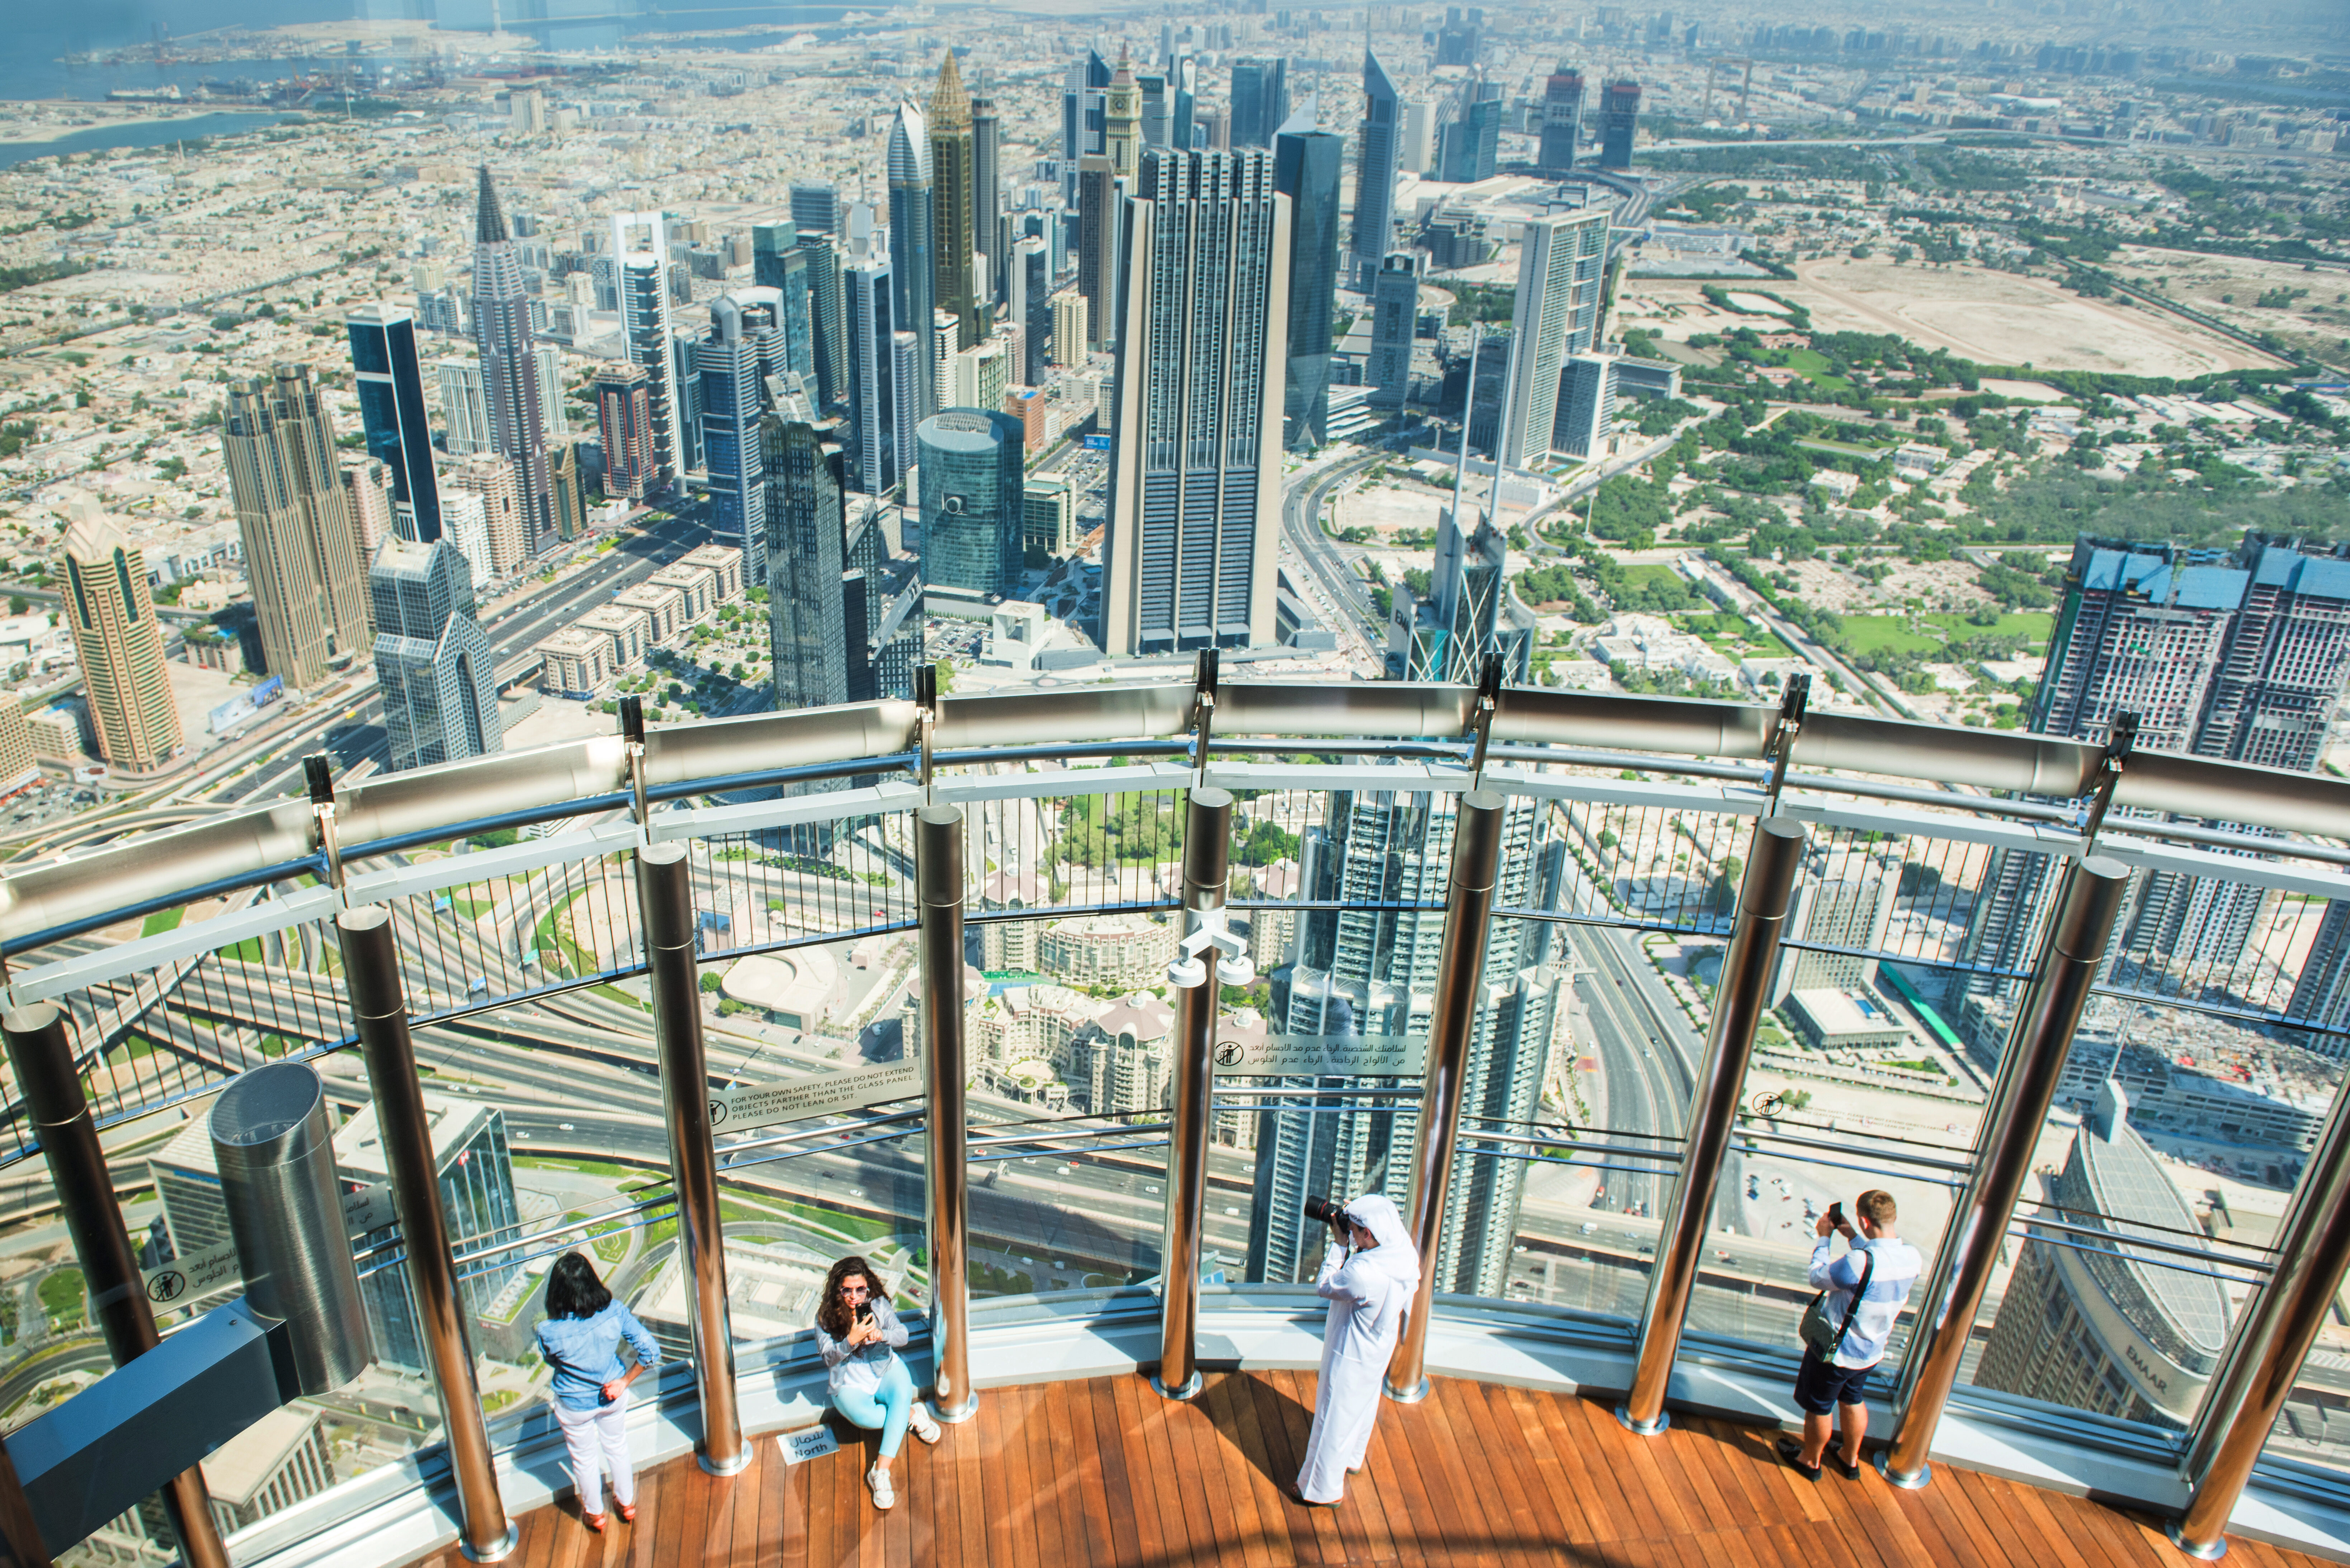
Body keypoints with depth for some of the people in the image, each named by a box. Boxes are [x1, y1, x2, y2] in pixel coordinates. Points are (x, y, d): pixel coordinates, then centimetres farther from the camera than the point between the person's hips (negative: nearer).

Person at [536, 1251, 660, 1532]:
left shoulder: (550, 1332, -33)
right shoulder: (615, 1312, -28)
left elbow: (552, 1361, -9)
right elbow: (651, 1353, -24)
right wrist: (624, 1381, -11)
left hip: (575, 1406, -2)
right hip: (613, 1397, 2)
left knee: (584, 1458, 27)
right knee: (617, 1448, 30)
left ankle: (594, 1513, 51)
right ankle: (627, 1503, 52)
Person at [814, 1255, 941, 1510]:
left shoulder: (878, 1304, -7)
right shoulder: (826, 1316, -11)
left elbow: (903, 1336, -12)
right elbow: (829, 1358, -18)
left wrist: (881, 1335, -34)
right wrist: (851, 1340, -37)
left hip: (886, 1370, 2)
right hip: (850, 1385, -1)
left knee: (903, 1393, -33)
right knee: (864, 1417, -35)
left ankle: (880, 1473, -33)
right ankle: (912, 1414, -7)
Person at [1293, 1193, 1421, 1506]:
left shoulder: (1362, 1273, -41)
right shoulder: (1405, 1253, -18)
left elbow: (1323, 1286, -23)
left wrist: (1338, 1244, -18)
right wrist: (1346, 1246, -10)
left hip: (1351, 1357, -8)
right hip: (1379, 1350, 8)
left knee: (1334, 1419, 12)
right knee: (1364, 1404, 31)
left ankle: (1321, 1489, 31)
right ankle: (1352, 1457, 57)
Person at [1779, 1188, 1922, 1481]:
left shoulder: (1858, 1262, -37)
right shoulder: (1912, 1256, -15)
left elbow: (1818, 1278, -19)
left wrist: (1824, 1238, -8)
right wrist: (1853, 1238, 4)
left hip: (1836, 1351, -7)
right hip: (1871, 1350, 7)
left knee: (1818, 1407, 18)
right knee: (1852, 1401, 31)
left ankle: (1810, 1461, 39)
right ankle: (1850, 1459, 49)